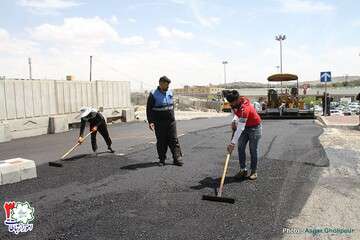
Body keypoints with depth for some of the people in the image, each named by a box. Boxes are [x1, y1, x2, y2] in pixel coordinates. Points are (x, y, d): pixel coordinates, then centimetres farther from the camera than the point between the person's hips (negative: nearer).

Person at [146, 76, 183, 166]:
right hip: (159, 123, -4)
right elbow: (149, 109, -8)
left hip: (171, 122, 4)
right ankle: (162, 159, 16)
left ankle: (177, 158, 3)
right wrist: (150, 122, -17)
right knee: (161, 142, 4)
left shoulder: (169, 93, 9)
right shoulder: (153, 95, -7)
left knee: (174, 140, 0)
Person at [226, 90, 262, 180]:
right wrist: (234, 120, -8)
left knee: (253, 150, -1)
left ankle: (253, 171, 13)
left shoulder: (244, 108, -36)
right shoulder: (236, 104, -10)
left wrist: (232, 143, -42)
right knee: (240, 148, 1)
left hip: (254, 128, -8)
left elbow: (240, 128, -40)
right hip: (244, 127, 8)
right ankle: (243, 170, 9)